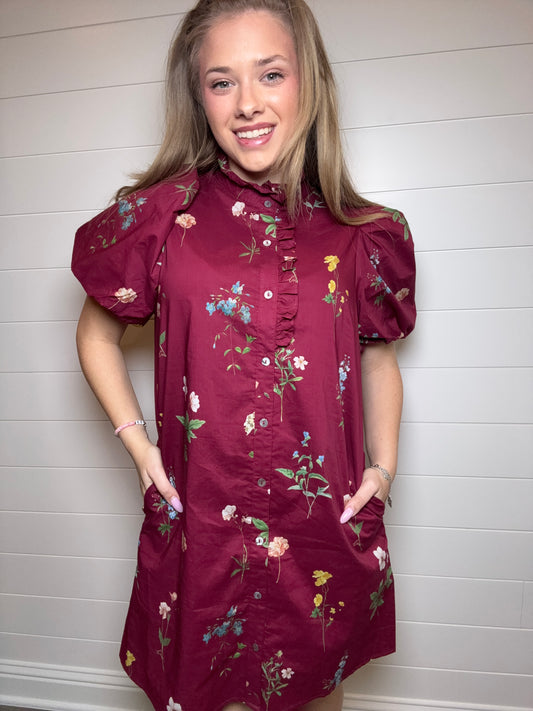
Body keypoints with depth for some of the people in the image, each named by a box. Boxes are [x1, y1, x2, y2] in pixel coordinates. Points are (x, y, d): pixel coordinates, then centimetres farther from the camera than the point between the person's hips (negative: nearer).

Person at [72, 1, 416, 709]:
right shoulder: (162, 216, -5)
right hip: (201, 523, -1)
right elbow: (97, 336, 7)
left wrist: (383, 465, 1)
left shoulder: (362, 234, -1)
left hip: (330, 526, 2)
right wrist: (137, 441, -3)